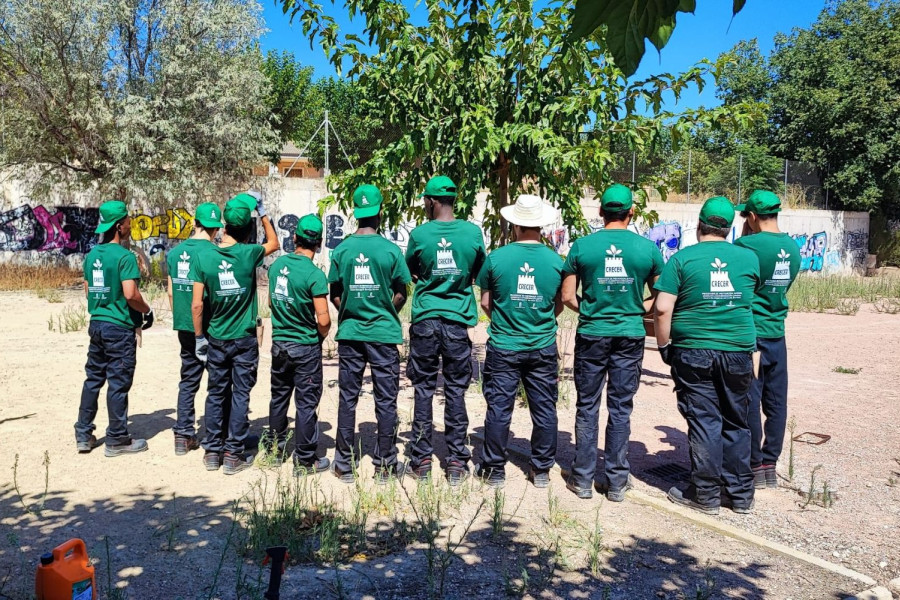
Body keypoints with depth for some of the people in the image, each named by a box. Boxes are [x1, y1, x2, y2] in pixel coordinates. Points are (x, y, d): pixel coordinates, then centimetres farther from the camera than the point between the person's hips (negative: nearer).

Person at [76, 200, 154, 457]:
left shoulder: (92, 254, 8)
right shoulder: (125, 256, -16)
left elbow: (88, 290, 16)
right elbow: (131, 294, -23)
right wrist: (147, 310, -6)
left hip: (96, 324, 8)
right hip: (119, 328, -8)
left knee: (93, 379, 15)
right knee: (118, 383, 1)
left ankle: (84, 435, 22)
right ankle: (117, 440, 10)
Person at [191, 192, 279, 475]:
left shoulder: (204, 257, -7)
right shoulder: (249, 253, -11)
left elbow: (197, 305, -6)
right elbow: (274, 243, 12)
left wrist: (199, 337, 4)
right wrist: (263, 213, 16)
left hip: (216, 339, 2)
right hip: (244, 339, -2)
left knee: (216, 394, 13)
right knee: (240, 395, 5)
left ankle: (212, 451, 20)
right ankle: (234, 454, 9)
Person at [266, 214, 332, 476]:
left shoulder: (277, 264, 0)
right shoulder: (315, 274, -19)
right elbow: (323, 320, -21)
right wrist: (322, 334, 0)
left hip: (279, 343, 6)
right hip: (305, 347, -6)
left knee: (279, 397, 19)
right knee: (306, 403, 3)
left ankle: (275, 449, 33)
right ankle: (305, 461, 11)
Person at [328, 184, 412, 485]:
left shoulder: (341, 249, -2)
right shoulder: (391, 250, -7)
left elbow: (335, 295, 2)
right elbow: (400, 295, -1)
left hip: (350, 333, 2)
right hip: (384, 335, -2)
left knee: (347, 399, 10)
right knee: (386, 401, 7)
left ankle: (345, 465, 17)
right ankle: (386, 465, 14)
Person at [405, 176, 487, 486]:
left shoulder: (419, 234, -5)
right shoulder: (473, 232, -2)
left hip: (425, 320, 0)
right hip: (458, 320, 1)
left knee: (424, 390, 8)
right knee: (456, 391, 7)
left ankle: (421, 461, 13)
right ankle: (456, 462, 11)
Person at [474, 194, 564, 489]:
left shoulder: (496, 258, -8)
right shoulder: (555, 260, -4)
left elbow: (485, 302, 0)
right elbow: (560, 305, 7)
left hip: (503, 347, -1)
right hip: (543, 347, 1)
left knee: (499, 409, 8)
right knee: (544, 409, 12)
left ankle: (494, 470, 17)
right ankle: (542, 470, 21)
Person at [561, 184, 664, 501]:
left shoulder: (582, 246, -5)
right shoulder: (648, 248, -3)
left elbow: (567, 297, -1)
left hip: (591, 335, 0)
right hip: (630, 336, 1)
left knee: (587, 407, 9)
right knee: (621, 409, 9)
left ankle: (583, 479, 16)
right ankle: (616, 482, 17)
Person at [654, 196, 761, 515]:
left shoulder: (682, 258, -6)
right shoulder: (749, 258, 5)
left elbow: (663, 308, -11)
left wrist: (663, 345, 0)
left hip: (693, 351, -3)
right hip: (739, 349, 3)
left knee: (703, 421, 5)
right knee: (736, 422, 14)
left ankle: (706, 495, 14)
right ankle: (741, 494, 25)